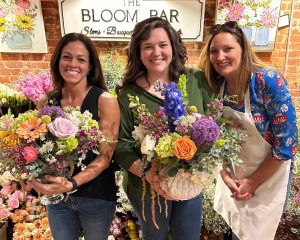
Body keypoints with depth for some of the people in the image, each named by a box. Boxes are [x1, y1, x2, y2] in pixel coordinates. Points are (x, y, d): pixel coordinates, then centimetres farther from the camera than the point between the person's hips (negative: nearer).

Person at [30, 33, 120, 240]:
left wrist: (72, 184, -28)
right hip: (55, 195, 3)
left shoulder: (105, 101, -15)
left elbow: (105, 156, -16)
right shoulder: (47, 101, -3)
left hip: (96, 197, -3)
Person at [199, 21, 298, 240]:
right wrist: (225, 176, -8)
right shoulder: (215, 86, -10)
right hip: (233, 175, 5)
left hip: (268, 176, -4)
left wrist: (254, 181, -14)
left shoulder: (270, 82, -25)